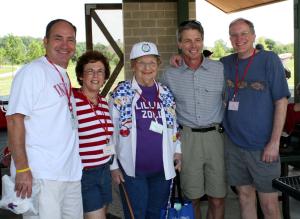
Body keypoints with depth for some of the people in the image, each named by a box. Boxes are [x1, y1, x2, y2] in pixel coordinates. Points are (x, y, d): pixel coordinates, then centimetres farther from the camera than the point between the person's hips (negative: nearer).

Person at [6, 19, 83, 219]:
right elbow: (15, 119, -15)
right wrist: (22, 169, -21)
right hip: (41, 176, -8)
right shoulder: (32, 71, -9)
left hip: (71, 174, 8)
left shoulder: (64, 77, 16)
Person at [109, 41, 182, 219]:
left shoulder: (166, 94, 6)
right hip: (132, 169, -4)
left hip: (163, 168, 4)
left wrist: (177, 150, 6)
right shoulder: (121, 94, -6)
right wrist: (113, 165, -5)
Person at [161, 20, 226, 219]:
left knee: (217, 199, 3)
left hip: (215, 136, 0)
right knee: (192, 198, 9)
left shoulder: (220, 69, 2)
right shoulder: (170, 74, 4)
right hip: (186, 138, 1)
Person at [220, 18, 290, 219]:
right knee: (245, 196, 14)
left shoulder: (269, 59, -5)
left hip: (262, 146, -4)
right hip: (233, 143, 4)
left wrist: (274, 142, -13)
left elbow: (281, 101, -7)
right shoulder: (225, 64, 7)